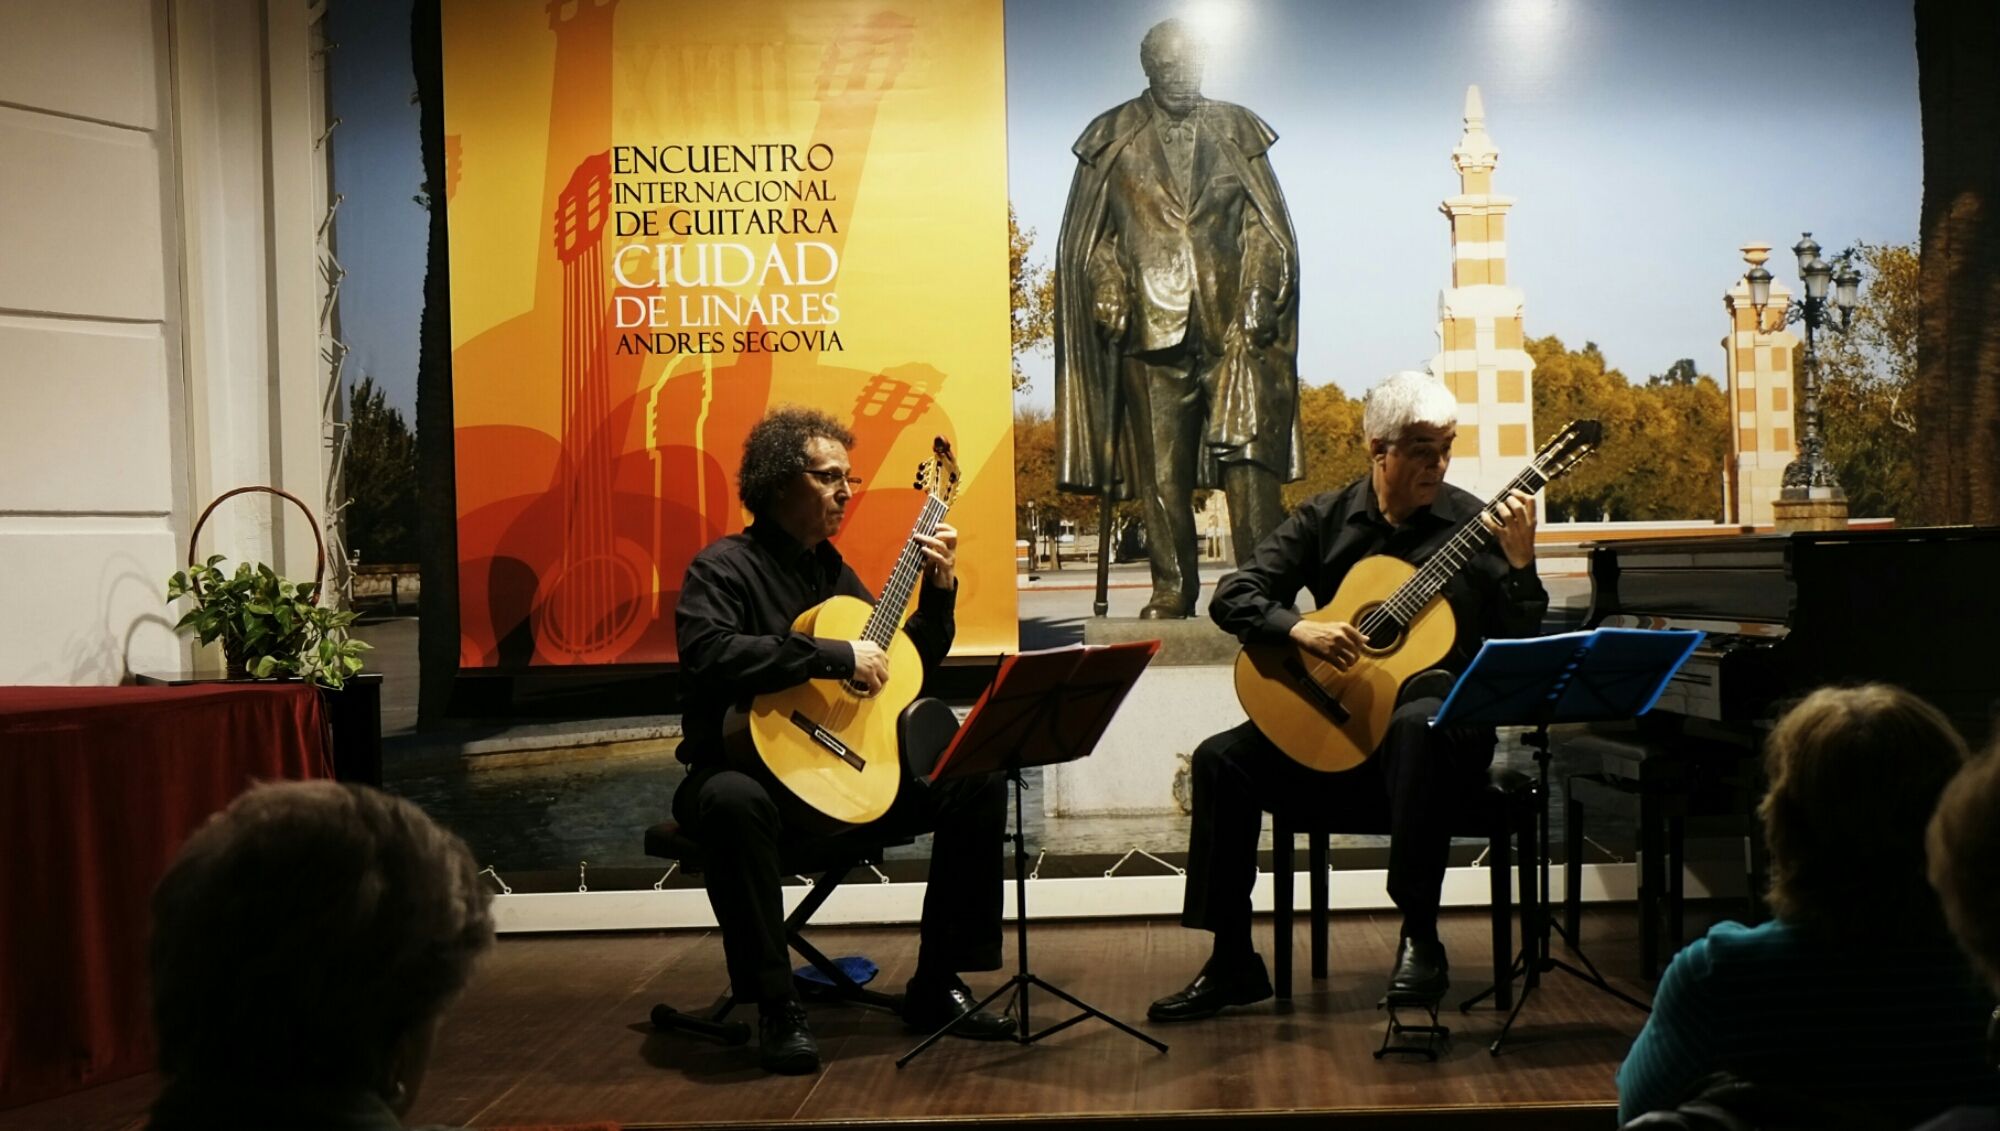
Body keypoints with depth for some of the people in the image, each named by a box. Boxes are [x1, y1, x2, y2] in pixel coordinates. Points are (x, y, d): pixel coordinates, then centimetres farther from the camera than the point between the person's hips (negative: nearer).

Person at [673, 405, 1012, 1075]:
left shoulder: (833, 570, 15)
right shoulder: (724, 568, -8)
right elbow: (711, 654, -29)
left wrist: (938, 592, 6)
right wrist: (836, 657, -28)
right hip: (748, 764, -7)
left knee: (976, 784, -8)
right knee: (732, 802, -41)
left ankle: (937, 987, -1)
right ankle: (776, 1007, -27)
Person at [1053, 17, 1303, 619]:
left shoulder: (1237, 132, 14)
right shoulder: (1112, 138, 12)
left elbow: (1268, 228, 11)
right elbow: (1088, 237, 12)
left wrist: (1258, 299, -2)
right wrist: (1109, 299, -2)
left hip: (1232, 325, 0)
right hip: (1150, 327, 0)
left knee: (1248, 456, -10)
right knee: (1160, 473, 1)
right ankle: (1172, 592, 9)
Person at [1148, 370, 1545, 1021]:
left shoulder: (1474, 525, -2)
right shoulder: (1326, 519, 5)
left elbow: (1520, 650, -9)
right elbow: (1232, 597, -2)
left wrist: (1519, 563, -24)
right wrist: (1299, 630, -19)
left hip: (1444, 718, -3)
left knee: (1419, 725, -38)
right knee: (1221, 760, -16)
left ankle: (1419, 938, -26)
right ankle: (1233, 962, -6)